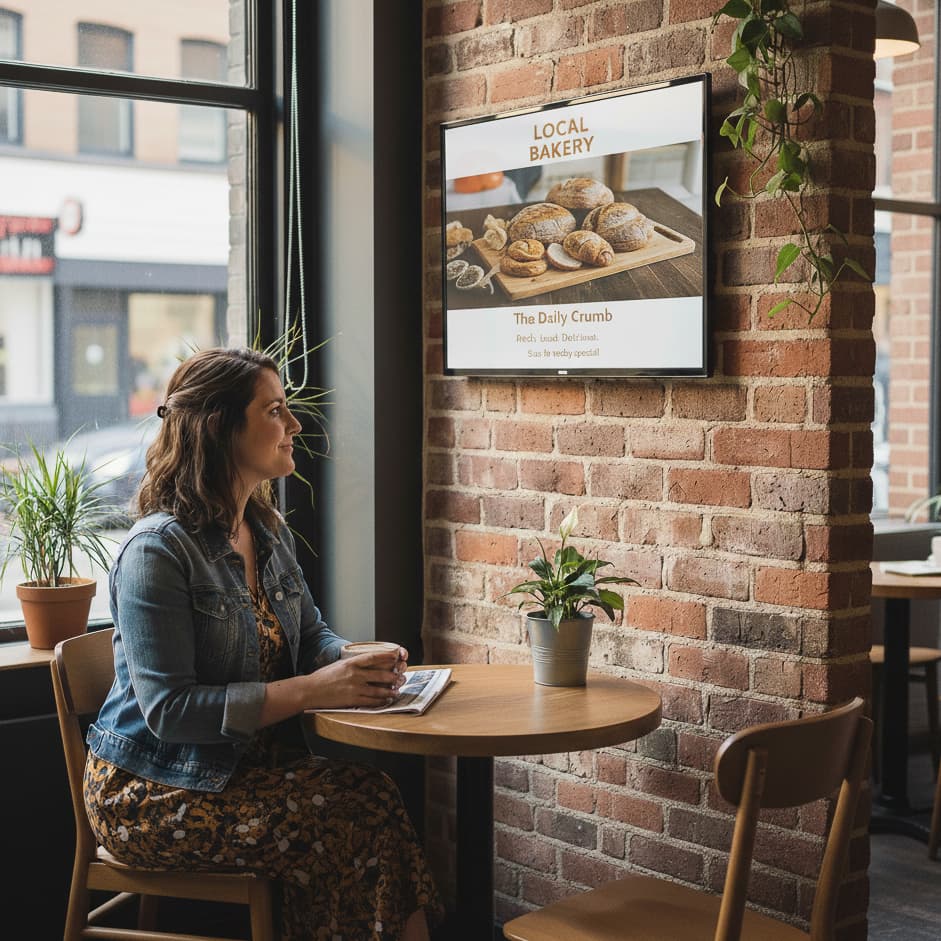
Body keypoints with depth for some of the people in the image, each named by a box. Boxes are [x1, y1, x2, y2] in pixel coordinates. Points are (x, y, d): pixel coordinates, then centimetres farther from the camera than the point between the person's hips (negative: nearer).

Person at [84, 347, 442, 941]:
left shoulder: (269, 530, 9)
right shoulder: (159, 551, -17)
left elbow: (311, 635, 18)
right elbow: (169, 709, -21)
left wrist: (361, 663, -6)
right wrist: (311, 690, -24)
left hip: (254, 759, 7)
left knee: (375, 796, -20)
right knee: (358, 814, -23)